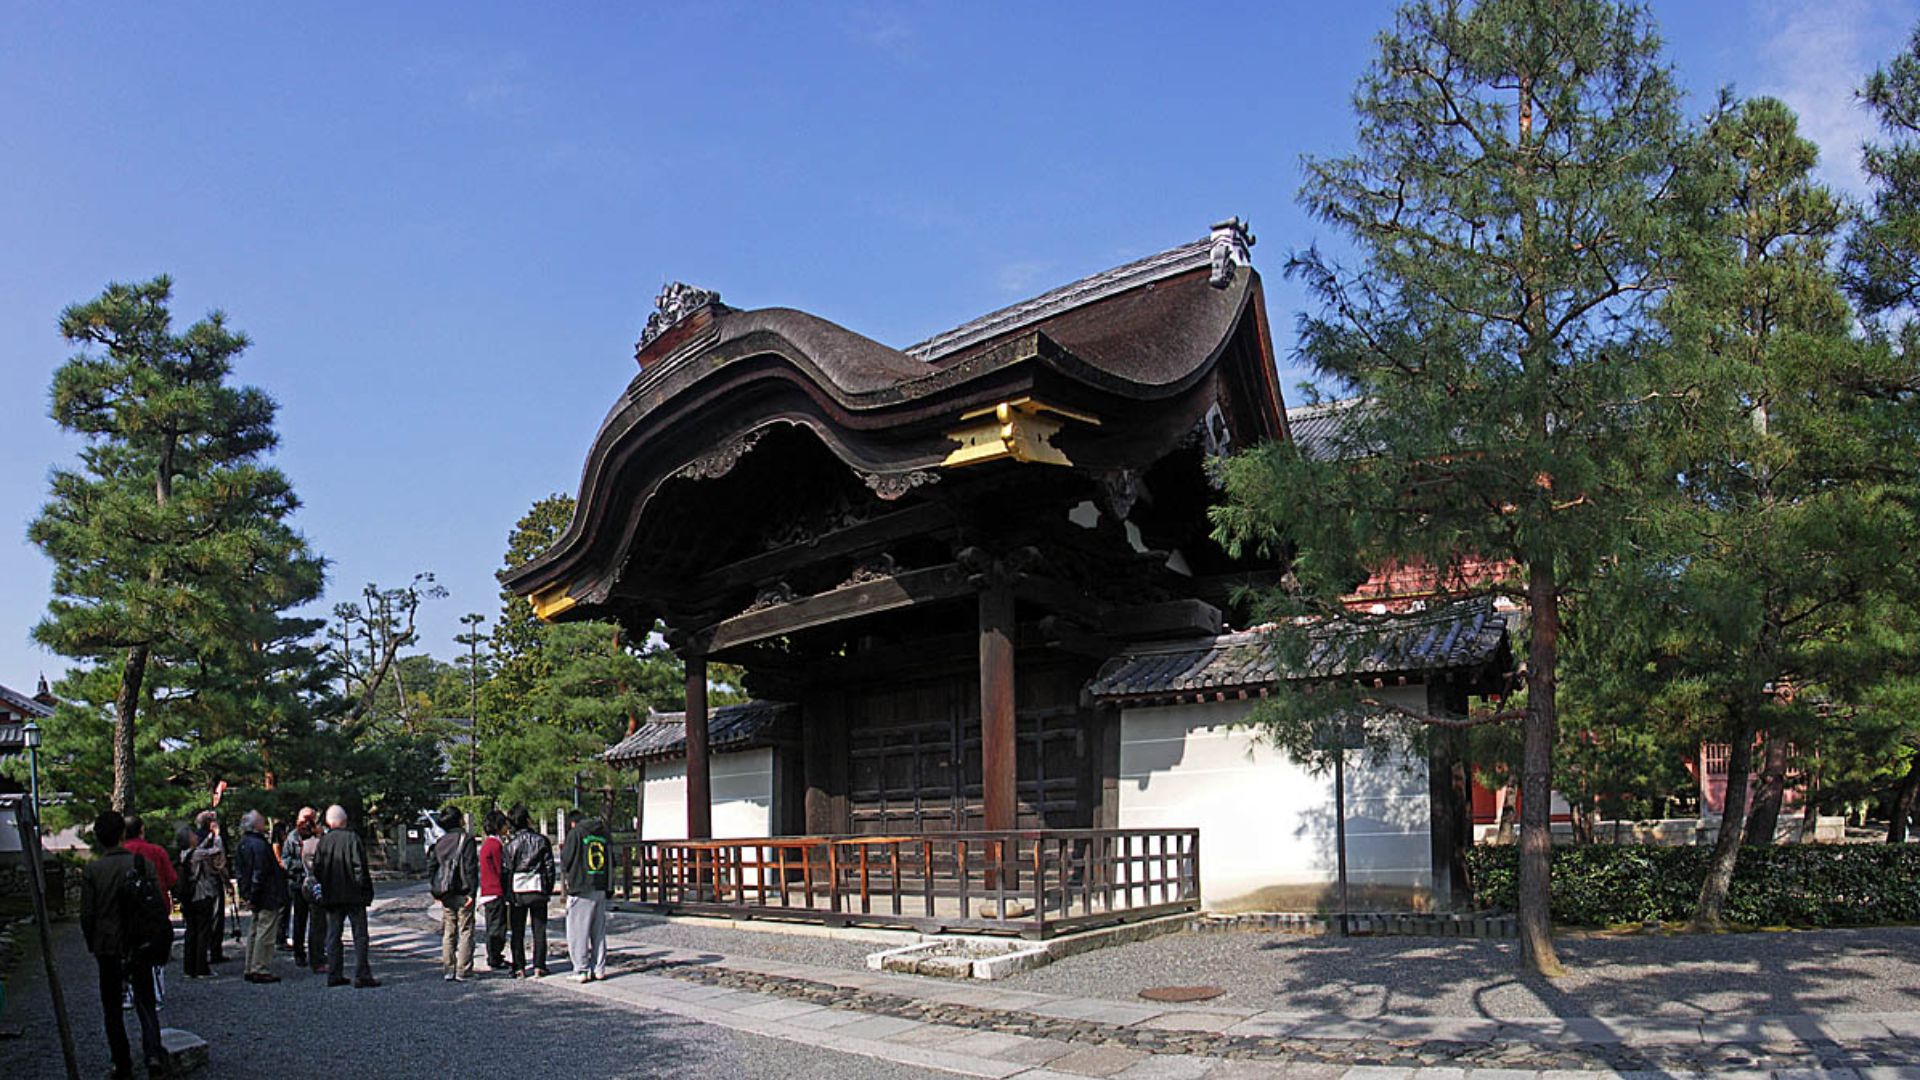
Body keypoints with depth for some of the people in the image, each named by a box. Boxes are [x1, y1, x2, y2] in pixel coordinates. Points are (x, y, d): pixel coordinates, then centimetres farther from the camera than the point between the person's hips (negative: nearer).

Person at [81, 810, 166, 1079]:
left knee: (112, 1009, 12)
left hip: (108, 948, -1)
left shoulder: (92, 870, -8)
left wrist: (93, 946, 10)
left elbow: (87, 915, -5)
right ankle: (153, 1054, -11)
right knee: (145, 1003, 8)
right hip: (141, 946, 1)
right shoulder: (143, 864, -4)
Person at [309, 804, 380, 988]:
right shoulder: (352, 838, -10)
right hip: (354, 896, -4)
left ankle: (334, 974, 12)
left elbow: (316, 869, 3)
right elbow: (360, 866, -14)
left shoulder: (323, 841, 2)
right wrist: (365, 889, -6)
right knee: (360, 936, -1)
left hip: (331, 896, 4)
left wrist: (325, 887, 16)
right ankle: (362, 975, -4)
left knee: (333, 936, 12)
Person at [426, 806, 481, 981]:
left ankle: (449, 970, 13)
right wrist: (472, 891, -12)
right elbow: (470, 868, -14)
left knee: (448, 932, 12)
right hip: (462, 893, -6)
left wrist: (435, 891, 17)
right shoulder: (466, 840, -9)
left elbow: (431, 866, 12)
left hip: (445, 894, 6)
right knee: (465, 931, 0)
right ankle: (462, 971, -2)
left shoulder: (439, 842, 9)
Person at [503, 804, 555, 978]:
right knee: (539, 930, 7)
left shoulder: (511, 843, -2)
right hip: (538, 890, 0)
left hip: (517, 891, 0)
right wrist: (548, 889, 8)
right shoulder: (542, 840, -1)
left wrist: (508, 892, 6)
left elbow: (508, 869, -3)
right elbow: (549, 866, 0)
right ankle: (539, 967, 6)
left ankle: (519, 968, 7)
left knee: (518, 931, 8)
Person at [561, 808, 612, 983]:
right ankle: (599, 969, 13)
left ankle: (582, 971, 0)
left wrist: (563, 849, 14)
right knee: (598, 932, 12)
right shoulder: (602, 834, 11)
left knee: (578, 932, 1)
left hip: (581, 890, -6)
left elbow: (566, 864, -4)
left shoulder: (575, 833, -6)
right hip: (601, 889, 6)